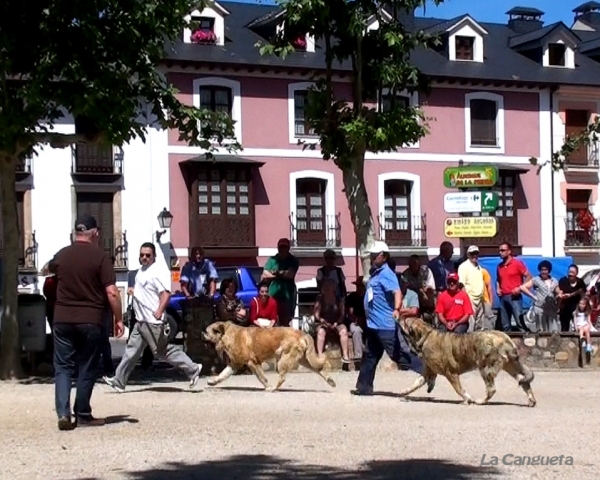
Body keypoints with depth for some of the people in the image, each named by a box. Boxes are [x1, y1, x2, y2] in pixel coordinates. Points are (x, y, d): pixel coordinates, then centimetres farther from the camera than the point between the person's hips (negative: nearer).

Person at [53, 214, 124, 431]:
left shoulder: (61, 256, 6)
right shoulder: (99, 256, -7)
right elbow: (111, 292, -11)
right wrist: (118, 319, -3)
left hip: (62, 319, 3)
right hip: (90, 321, -3)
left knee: (62, 367, 7)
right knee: (86, 369, 8)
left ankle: (63, 414, -5)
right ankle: (82, 415, 13)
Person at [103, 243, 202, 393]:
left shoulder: (157, 272, -14)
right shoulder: (141, 271, 16)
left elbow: (166, 293, -25)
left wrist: (159, 311, -38)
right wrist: (134, 290, 17)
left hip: (153, 321, -10)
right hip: (141, 320, 10)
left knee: (163, 350, -3)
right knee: (132, 350, 9)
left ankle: (192, 369, 6)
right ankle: (119, 381, 12)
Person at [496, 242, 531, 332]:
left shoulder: (517, 263, -2)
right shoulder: (499, 266, 14)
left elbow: (528, 277, -3)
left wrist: (520, 288, -13)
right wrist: (498, 288, 8)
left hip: (514, 297, -6)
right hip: (503, 297, 6)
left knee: (520, 322, -11)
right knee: (505, 325, 6)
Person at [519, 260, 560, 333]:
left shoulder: (554, 281, 14)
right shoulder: (536, 280, 1)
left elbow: (558, 293, 18)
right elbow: (523, 287, -5)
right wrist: (533, 296, -9)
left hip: (551, 309, 4)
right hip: (539, 308, -4)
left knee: (554, 330, -2)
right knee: (541, 330, -3)